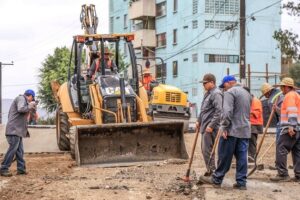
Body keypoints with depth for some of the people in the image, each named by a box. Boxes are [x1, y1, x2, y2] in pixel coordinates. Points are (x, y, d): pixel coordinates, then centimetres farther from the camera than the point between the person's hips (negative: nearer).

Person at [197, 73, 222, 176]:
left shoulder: (216, 94, -14)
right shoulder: (207, 93, 16)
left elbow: (219, 112, -22)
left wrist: (211, 125, -23)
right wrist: (199, 121, 21)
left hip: (210, 127, -10)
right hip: (204, 126, 10)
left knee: (207, 149, -9)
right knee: (204, 149, 14)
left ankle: (212, 171, -2)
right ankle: (210, 170, 23)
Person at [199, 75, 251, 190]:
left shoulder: (230, 92, -8)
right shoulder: (247, 93, 19)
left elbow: (227, 111, -18)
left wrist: (224, 127, -16)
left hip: (232, 130, -7)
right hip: (245, 131, 8)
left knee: (224, 156, 0)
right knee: (242, 157, 4)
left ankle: (216, 180, 8)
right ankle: (241, 182, 3)